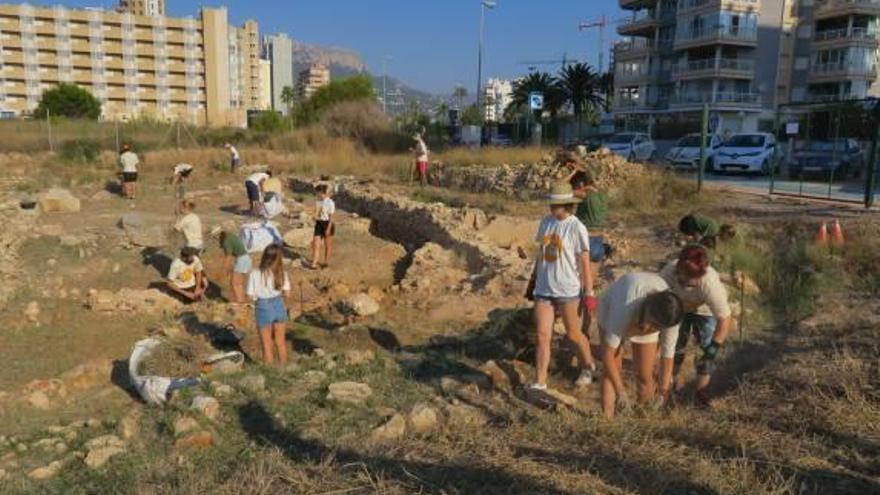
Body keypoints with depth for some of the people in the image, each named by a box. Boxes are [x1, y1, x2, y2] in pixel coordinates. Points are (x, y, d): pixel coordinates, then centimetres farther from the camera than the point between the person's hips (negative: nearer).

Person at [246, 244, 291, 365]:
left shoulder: (255, 274, -15)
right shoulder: (282, 273, -10)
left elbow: (252, 296, -12)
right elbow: (287, 294, -7)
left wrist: (261, 294, 5)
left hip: (263, 308, -2)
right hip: (279, 306, 2)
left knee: (267, 344, 14)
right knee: (281, 341, 20)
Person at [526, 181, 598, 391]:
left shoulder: (577, 228, -12)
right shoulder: (545, 222, 4)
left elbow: (584, 263, -10)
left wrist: (589, 293, -11)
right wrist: (534, 279, 19)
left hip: (568, 291, -4)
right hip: (544, 289, 4)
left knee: (573, 334, 11)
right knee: (542, 335, 1)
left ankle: (588, 366, 39)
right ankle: (539, 382, 7)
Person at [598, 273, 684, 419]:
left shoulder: (670, 315, -34)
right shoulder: (626, 307, -46)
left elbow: (668, 354, -20)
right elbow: (608, 353, -39)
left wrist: (663, 391, -19)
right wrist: (620, 391, -35)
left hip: (644, 316, 3)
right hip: (611, 311, -2)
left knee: (645, 376, -1)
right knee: (611, 370, -13)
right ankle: (606, 418, -7)